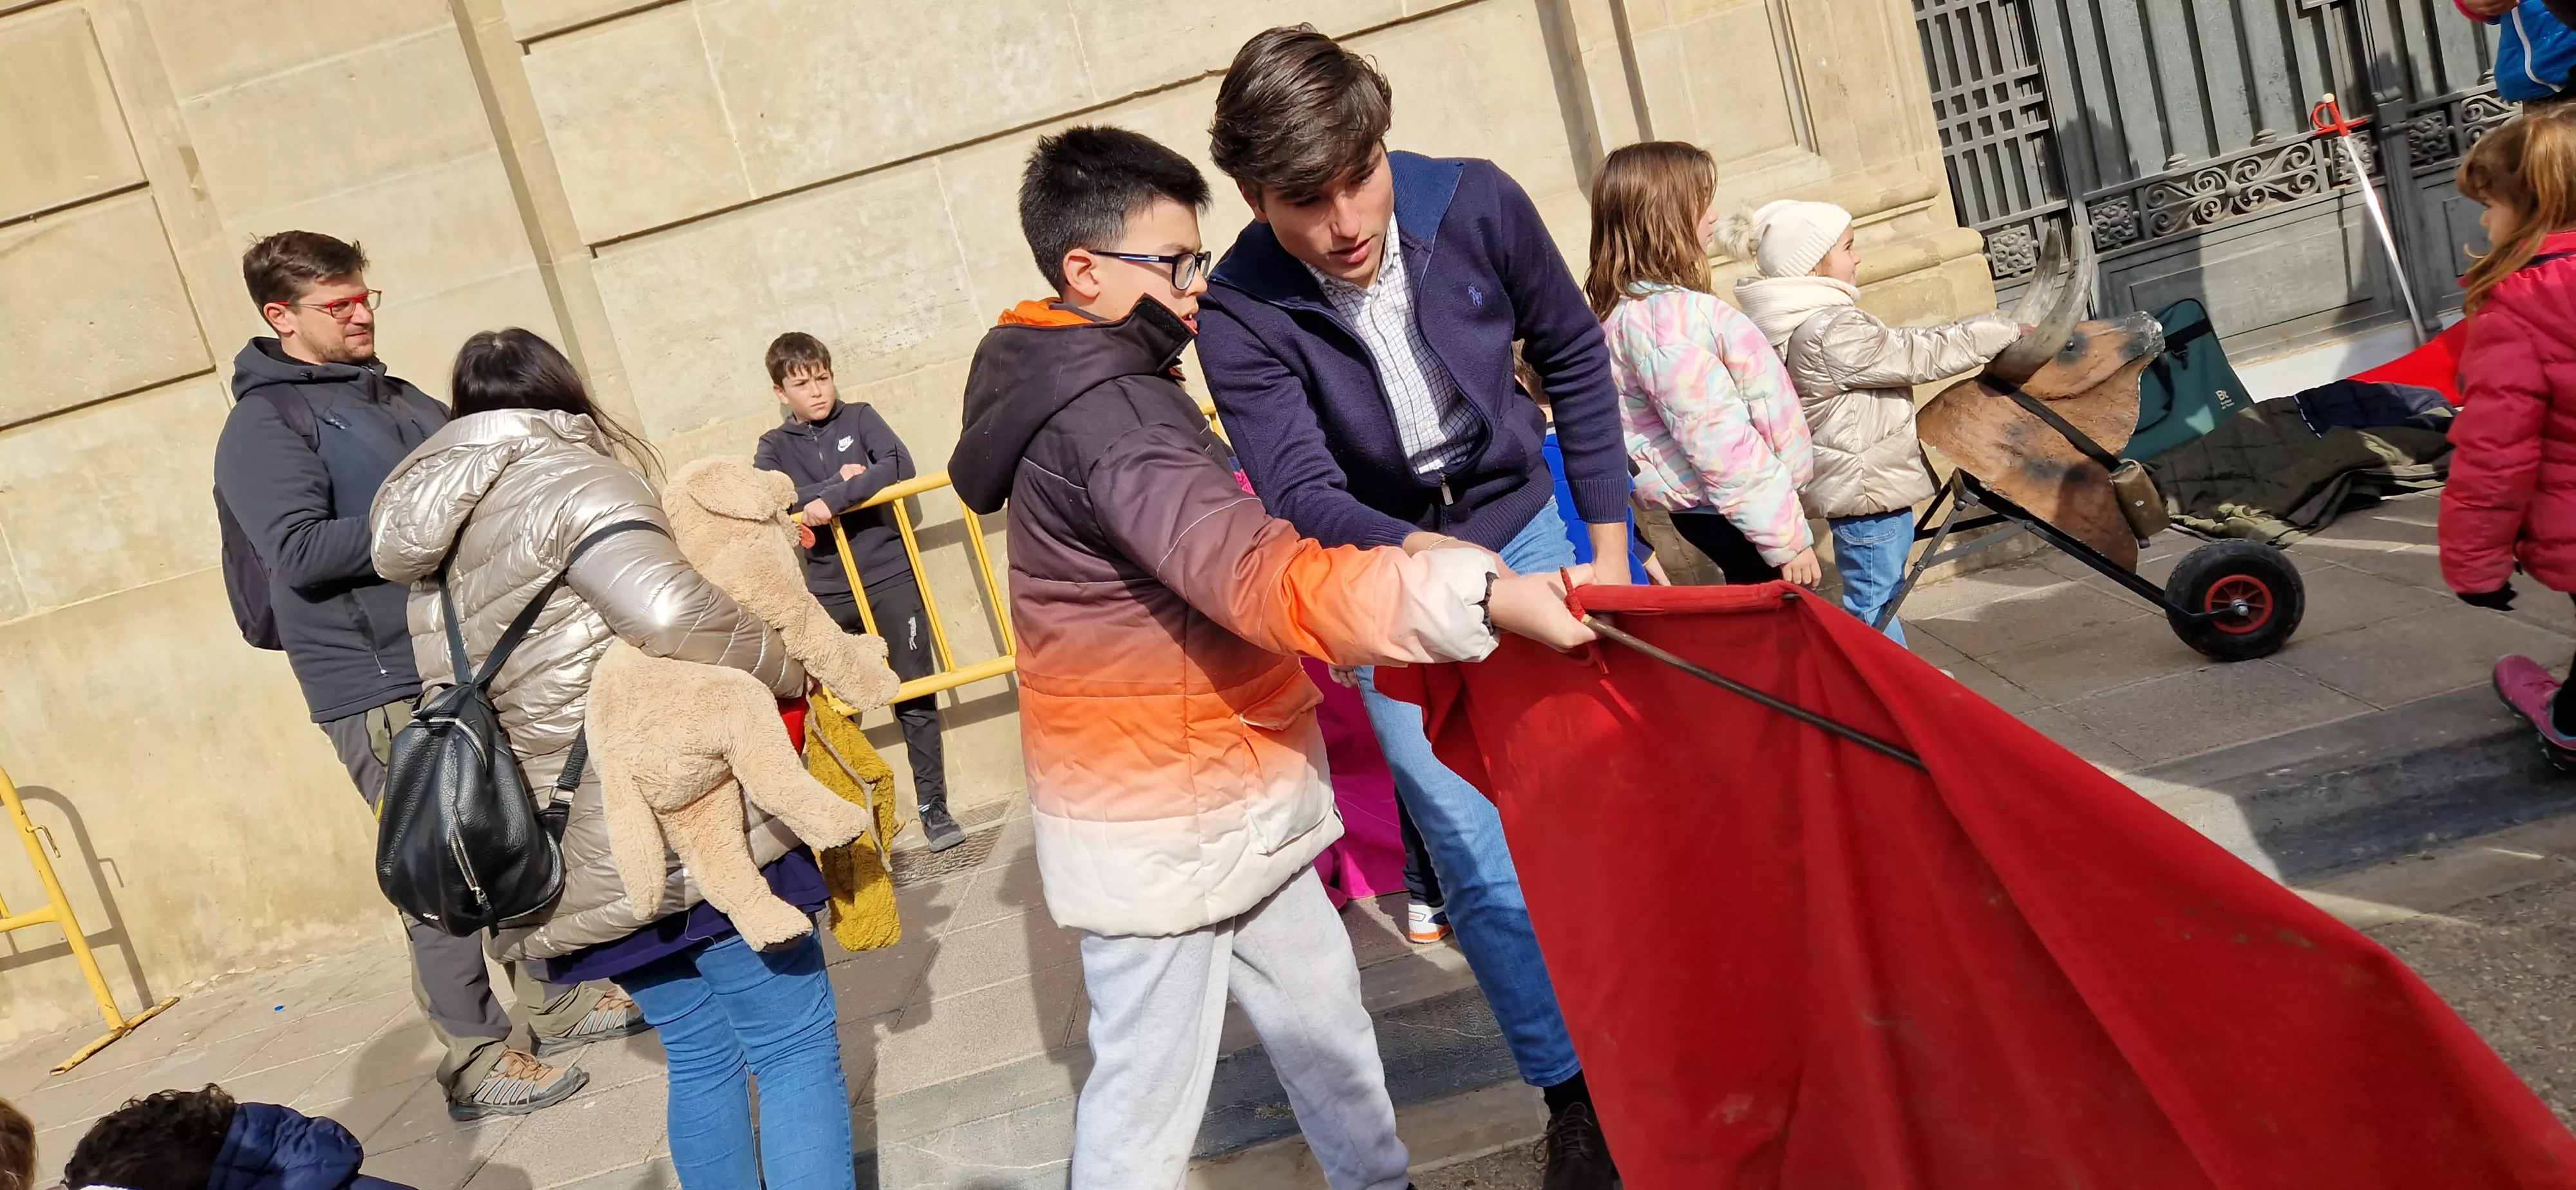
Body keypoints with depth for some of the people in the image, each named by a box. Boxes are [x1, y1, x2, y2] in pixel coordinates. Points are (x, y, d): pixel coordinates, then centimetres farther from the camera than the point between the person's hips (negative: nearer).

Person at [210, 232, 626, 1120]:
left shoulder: (393, 397, 16)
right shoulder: (263, 426, -6)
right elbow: (299, 552, -18)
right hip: (381, 688, -7)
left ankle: (560, 1001, 28)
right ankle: (475, 1059, 8)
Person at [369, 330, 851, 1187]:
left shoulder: (433, 569, 18)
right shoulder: (566, 478, -8)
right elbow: (671, 613, -23)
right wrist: (789, 674, -9)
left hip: (567, 862, 8)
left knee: (700, 1054, 18)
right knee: (794, 1046, 1)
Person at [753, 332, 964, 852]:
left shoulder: (859, 418, 5)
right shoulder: (774, 447, 9)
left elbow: (900, 465, -13)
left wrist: (832, 500, -21)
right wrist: (840, 481, -13)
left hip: (890, 577, -1)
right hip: (828, 592, 2)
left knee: (915, 696, 1)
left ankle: (933, 807, 9)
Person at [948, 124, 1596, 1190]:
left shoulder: (1090, 387, 10)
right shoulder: (1103, 417, -25)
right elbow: (1264, 581, -38)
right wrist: (1480, 597, -45)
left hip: (1226, 802, 10)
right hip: (1159, 826, -10)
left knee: (1318, 1007, 20)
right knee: (1150, 1094, 3)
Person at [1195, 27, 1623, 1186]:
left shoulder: (1476, 203, -16)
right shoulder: (1240, 315, -21)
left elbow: (1574, 359, -2)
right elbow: (1301, 494, -28)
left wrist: (1607, 543, -1)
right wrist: (1435, 562, -47)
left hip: (1525, 529, 2)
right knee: (1482, 860, 0)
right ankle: (1575, 1091, 22)